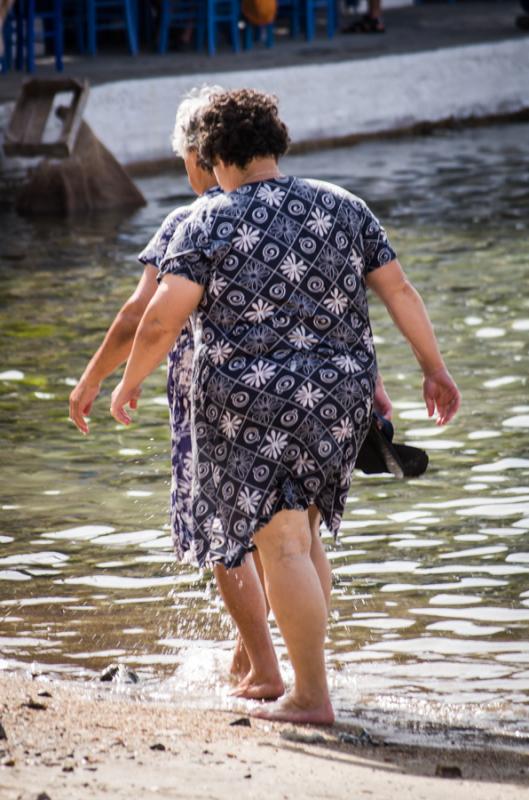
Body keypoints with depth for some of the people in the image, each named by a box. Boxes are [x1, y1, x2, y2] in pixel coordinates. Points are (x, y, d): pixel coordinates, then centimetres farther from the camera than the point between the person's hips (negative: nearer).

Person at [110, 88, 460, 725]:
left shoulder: (209, 224, -6)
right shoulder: (342, 208, 6)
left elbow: (161, 318, -12)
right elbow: (399, 291, 7)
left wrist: (130, 382, 2)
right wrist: (434, 369, 14)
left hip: (251, 403, -5)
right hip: (339, 396, 5)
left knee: (282, 543, -3)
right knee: (303, 530, 20)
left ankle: (312, 698, -5)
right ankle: (304, 667, 25)